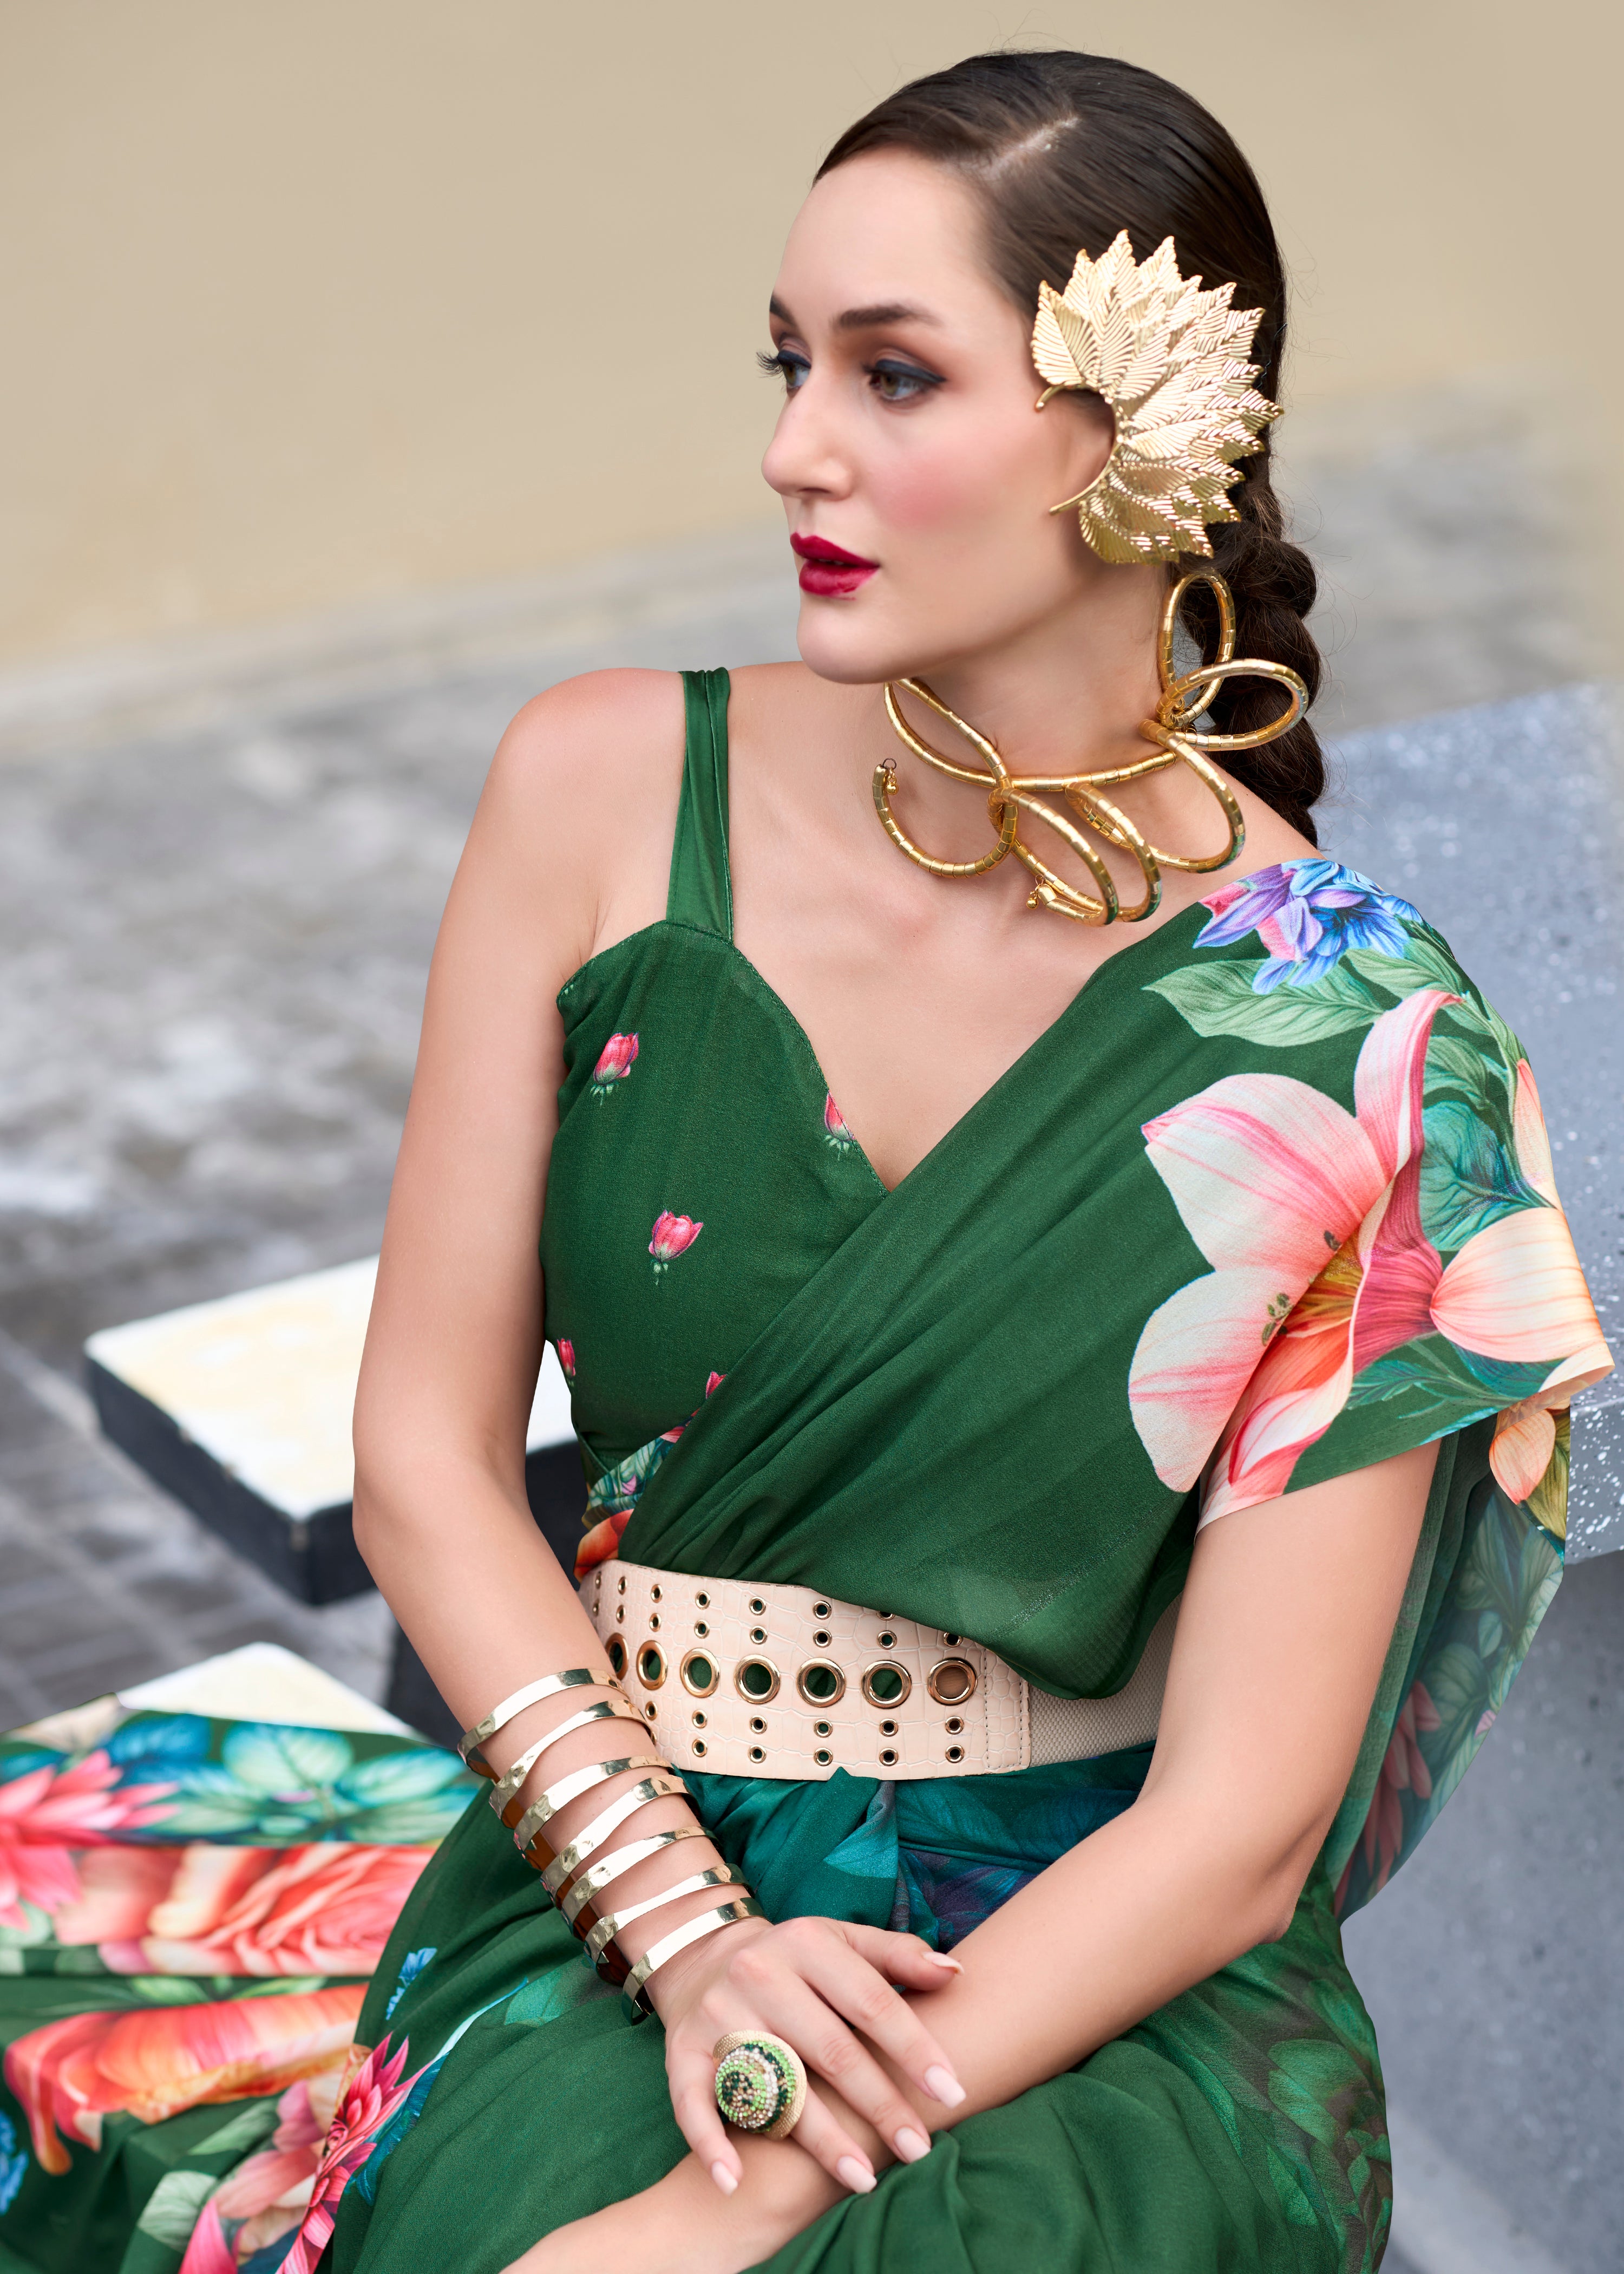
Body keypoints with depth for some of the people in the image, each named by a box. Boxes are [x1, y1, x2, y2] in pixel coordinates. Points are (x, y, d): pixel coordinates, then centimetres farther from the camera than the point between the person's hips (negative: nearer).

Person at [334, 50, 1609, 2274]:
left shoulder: (1347, 1040, -12)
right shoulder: (608, 791, -3)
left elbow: (1237, 1817, -12)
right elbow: (430, 1448, -1)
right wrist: (690, 1934, -13)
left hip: (1096, 1992, -2)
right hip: (607, 1880, 3)